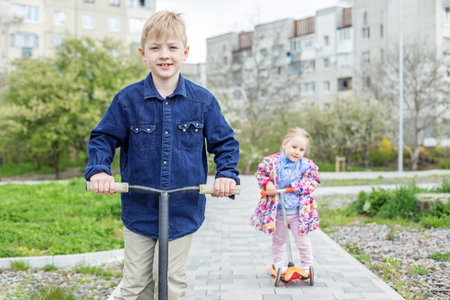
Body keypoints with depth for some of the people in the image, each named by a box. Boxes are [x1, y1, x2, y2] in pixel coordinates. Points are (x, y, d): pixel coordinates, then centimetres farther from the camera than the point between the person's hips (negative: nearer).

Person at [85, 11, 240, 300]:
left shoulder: (203, 100, -4)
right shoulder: (128, 99, -5)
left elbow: (225, 142, 3)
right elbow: (103, 138, 2)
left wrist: (227, 174, -14)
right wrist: (98, 170, -16)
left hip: (183, 211, 0)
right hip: (139, 210, 1)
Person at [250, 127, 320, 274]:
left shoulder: (306, 165, -10)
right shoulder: (272, 162, -11)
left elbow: (314, 180, -4)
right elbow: (260, 173, 3)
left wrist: (298, 186, -19)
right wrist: (267, 183, -15)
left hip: (298, 211, -1)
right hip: (277, 211, 1)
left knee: (302, 241, 7)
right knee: (278, 239, 19)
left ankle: (307, 266, 25)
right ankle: (278, 262, 40)